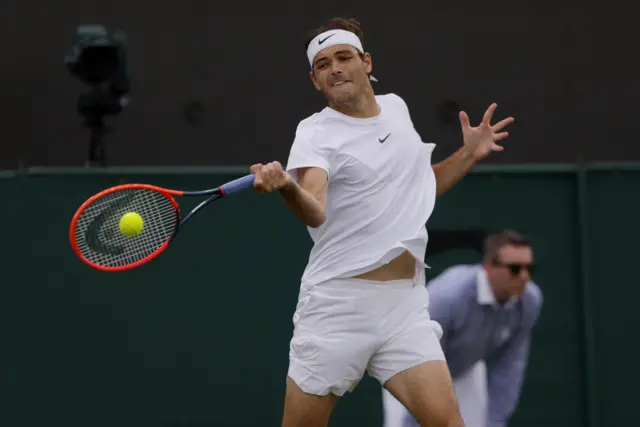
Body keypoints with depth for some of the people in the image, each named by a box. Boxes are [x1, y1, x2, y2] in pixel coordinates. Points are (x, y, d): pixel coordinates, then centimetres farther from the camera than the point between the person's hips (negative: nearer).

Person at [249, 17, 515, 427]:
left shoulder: (396, 106, 12)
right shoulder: (316, 132, -6)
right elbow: (315, 213, -26)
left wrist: (469, 155, 15)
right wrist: (286, 187, -47)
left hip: (406, 303, 4)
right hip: (337, 304, -4)